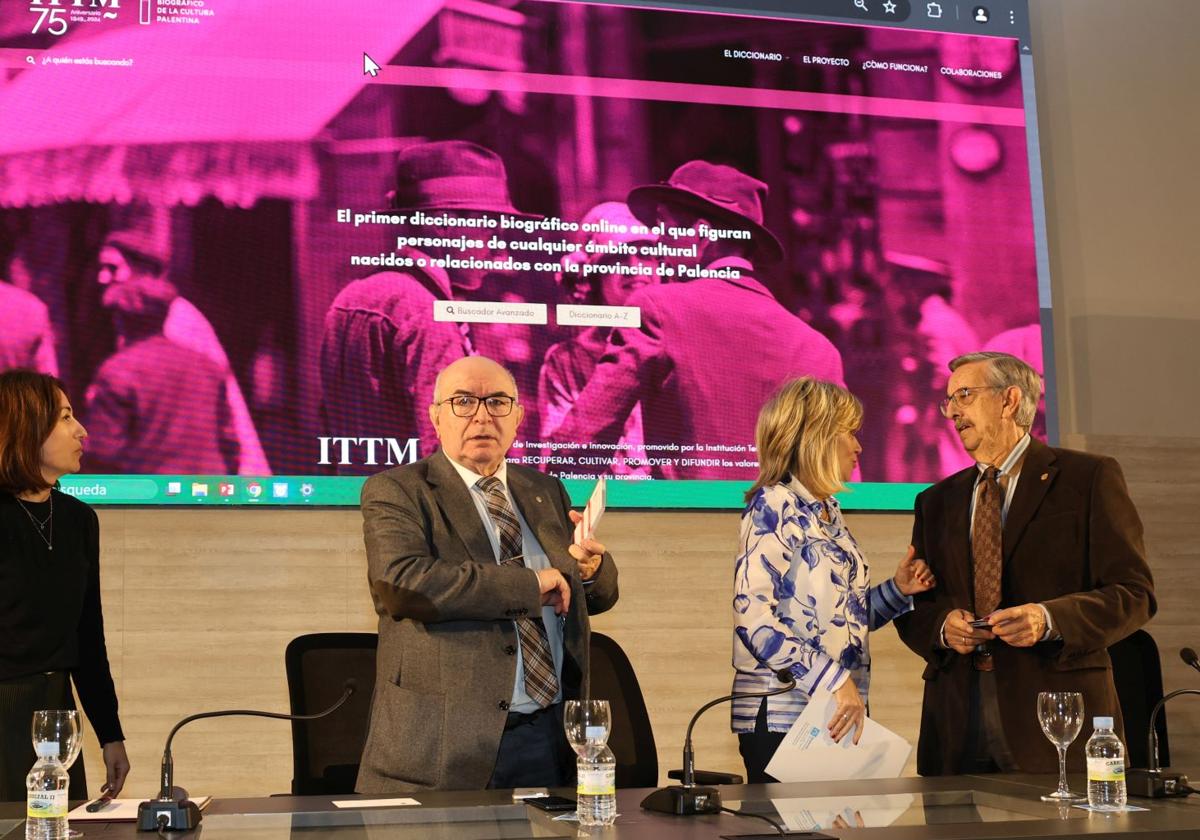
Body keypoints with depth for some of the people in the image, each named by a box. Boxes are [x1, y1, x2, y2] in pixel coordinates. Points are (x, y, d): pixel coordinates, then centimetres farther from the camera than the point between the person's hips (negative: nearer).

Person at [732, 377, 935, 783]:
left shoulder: (828, 511, 16)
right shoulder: (775, 506, -9)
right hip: (784, 715, -8)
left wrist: (897, 590, 7)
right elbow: (753, 616, -21)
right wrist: (833, 681, -23)